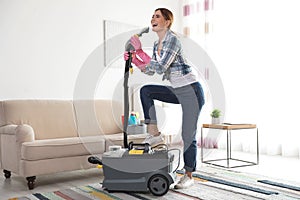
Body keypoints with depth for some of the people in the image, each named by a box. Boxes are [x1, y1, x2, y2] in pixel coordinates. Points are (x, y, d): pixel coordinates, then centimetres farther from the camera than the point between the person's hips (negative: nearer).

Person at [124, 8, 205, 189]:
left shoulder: (173, 40, -17)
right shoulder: (157, 44, 10)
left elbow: (160, 67, -26)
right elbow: (150, 70, 13)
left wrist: (139, 51, -22)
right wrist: (132, 59, 1)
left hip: (191, 91, -8)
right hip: (177, 91, 9)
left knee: (188, 136, -3)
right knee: (145, 90, -3)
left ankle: (189, 176, 14)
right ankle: (154, 133, 2)